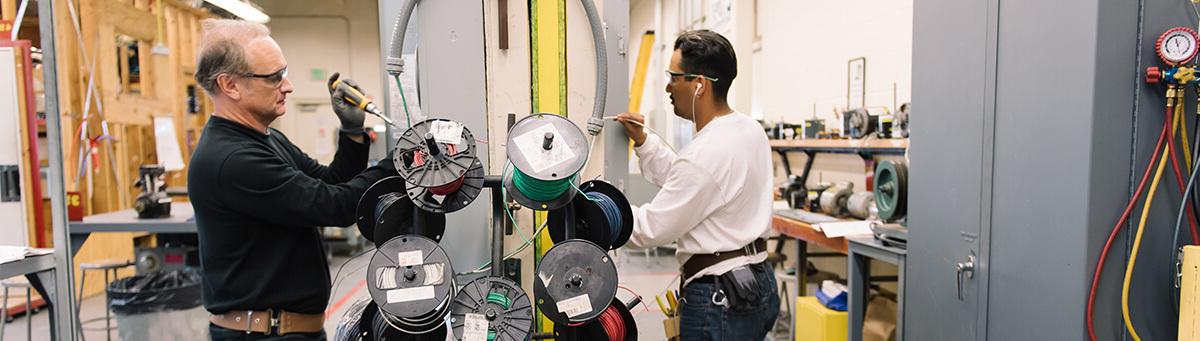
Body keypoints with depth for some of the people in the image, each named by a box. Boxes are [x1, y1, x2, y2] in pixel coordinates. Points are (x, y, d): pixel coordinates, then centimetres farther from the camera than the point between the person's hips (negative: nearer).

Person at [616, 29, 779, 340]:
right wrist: (643, 142, 10)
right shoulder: (749, 129, 5)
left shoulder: (704, 156, -25)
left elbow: (651, 229, -15)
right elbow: (682, 182, 16)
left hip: (718, 296, -10)